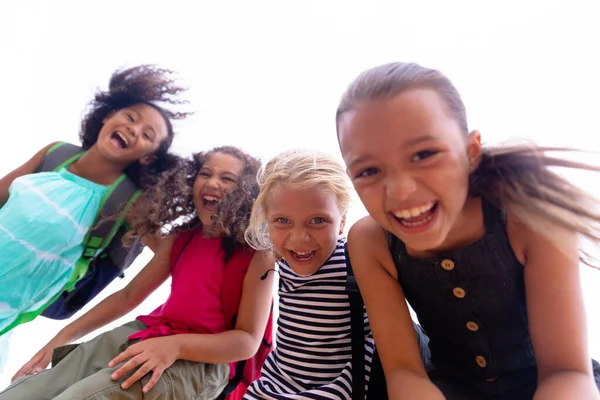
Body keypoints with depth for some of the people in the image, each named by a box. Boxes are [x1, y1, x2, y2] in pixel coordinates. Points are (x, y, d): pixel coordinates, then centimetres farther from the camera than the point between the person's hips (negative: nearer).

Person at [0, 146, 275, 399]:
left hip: (202, 361, -5)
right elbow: (129, 295, 16)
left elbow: (249, 340, -12)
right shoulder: (181, 238, 11)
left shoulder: (257, 250, -9)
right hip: (140, 335, 6)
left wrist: (175, 345, -26)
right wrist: (62, 337, 9)